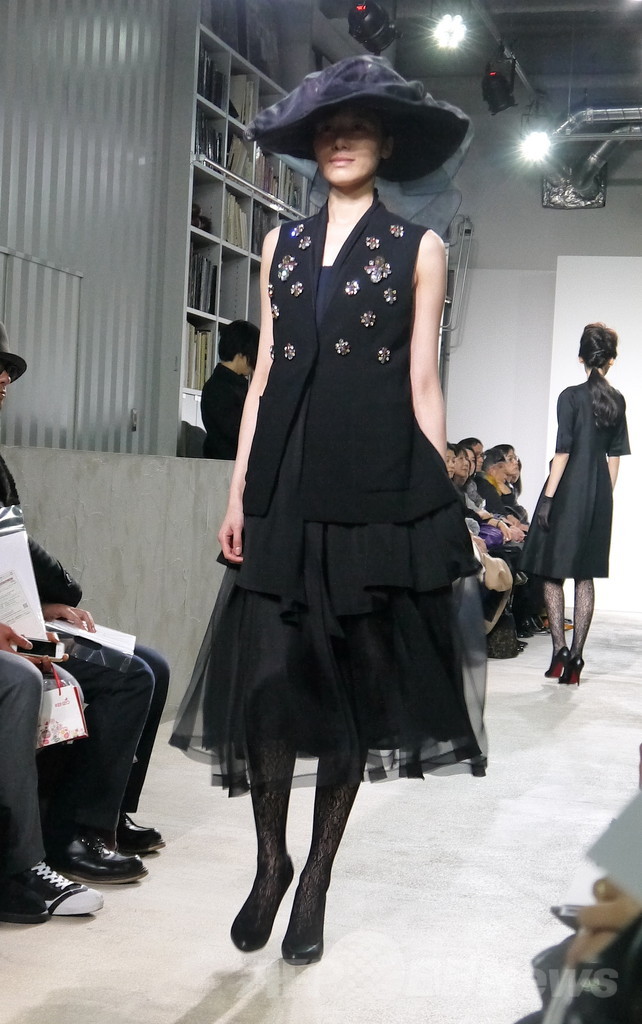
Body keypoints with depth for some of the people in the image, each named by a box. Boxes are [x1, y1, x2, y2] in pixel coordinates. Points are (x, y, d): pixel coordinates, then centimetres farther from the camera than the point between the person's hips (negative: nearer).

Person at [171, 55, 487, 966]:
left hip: (378, 488, -2)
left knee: (356, 684, 3)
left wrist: (440, 508, -3)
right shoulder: (283, 245, 14)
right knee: (268, 677, -5)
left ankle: (317, 877, 17)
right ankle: (270, 862, 15)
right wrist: (240, 492, 5)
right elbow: (264, 374, 12)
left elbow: (423, 383, 2)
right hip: (289, 482, 2)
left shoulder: (417, 248, 6)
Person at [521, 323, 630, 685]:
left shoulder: (571, 397, -8)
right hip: (599, 493, 5)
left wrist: (548, 498, -10)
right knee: (586, 575, 6)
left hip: (569, 490, -5)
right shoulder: (618, 401, 8)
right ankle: (576, 656, 4)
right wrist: (605, 498, 16)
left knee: (552, 570, 5)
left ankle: (559, 650, -4)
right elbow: (615, 455, 10)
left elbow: (563, 451, -12)